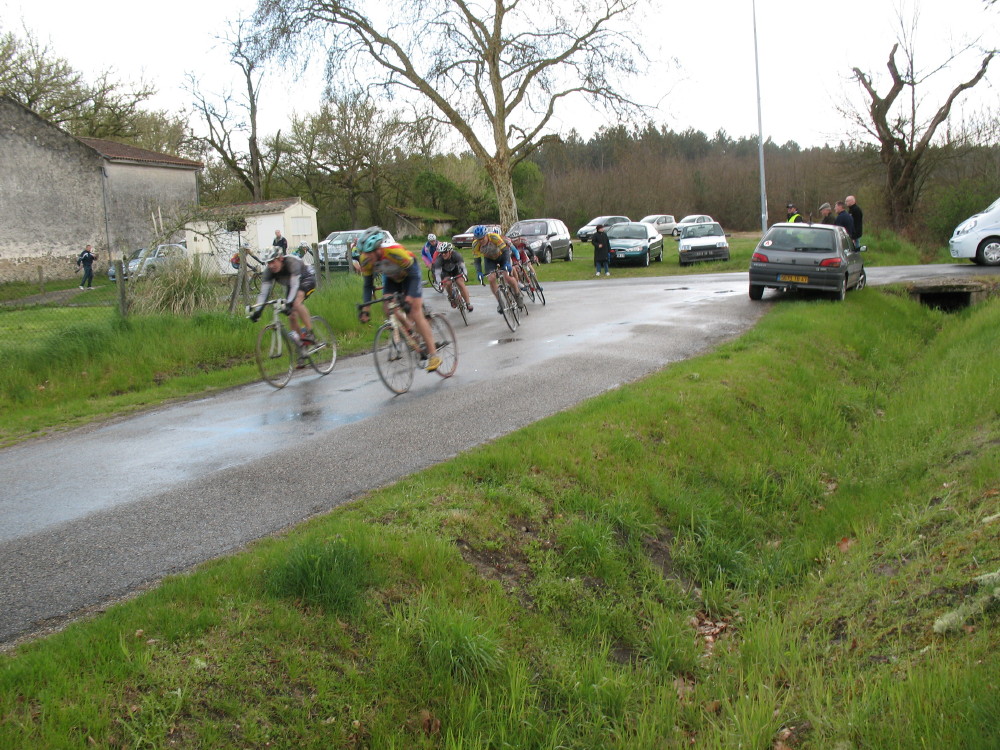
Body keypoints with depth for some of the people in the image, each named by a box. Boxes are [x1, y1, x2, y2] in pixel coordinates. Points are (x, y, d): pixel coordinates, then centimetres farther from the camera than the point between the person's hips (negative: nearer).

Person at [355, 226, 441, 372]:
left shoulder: (395, 251, -39)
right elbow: (368, 284, -11)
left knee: (416, 313, -15)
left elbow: (414, 274, -31)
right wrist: (365, 308, -18)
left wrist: (410, 296, -42)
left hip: (409, 274, -5)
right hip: (391, 277, 5)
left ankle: (433, 355, -12)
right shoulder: (365, 259, -23)